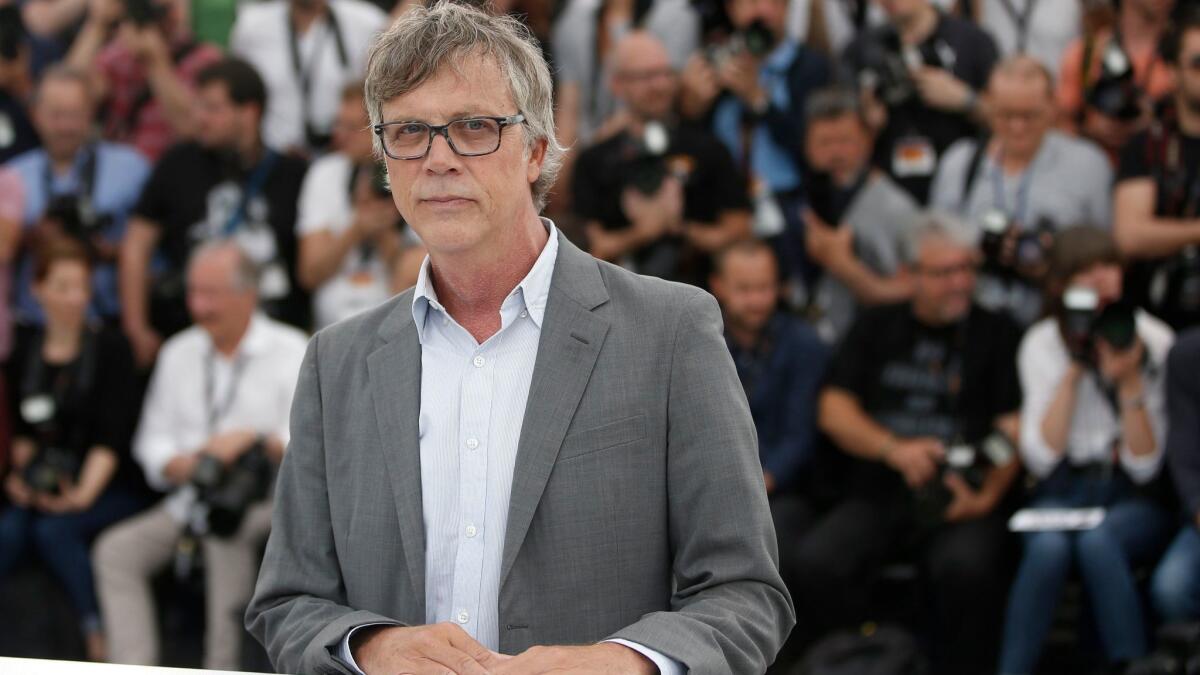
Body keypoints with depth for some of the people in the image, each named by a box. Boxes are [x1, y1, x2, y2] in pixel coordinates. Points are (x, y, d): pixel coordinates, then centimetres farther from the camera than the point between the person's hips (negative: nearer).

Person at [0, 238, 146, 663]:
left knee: (54, 530, -32)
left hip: (110, 488, -3)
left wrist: (85, 493, -24)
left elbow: (112, 436, -10)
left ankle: (101, 640, -26)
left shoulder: (108, 349, -2)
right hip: (41, 489, 3)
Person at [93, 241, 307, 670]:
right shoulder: (179, 353, 16)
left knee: (227, 537, -37)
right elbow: (152, 442, 14)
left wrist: (254, 440, -25)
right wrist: (182, 465, -7)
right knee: (116, 550, -18)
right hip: (189, 504, 5)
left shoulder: (290, 352, 1)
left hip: (266, 502, -5)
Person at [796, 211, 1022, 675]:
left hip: (959, 501, -2)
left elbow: (1013, 428, 3)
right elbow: (833, 410, 9)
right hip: (876, 497, 2)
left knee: (967, 566, -35)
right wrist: (894, 450, -9)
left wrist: (988, 495, -15)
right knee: (817, 562, -28)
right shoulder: (876, 329, 19)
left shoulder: (997, 335, 12)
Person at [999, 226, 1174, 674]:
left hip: (1134, 501, -1)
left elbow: (1144, 466, -6)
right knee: (1048, 546, -34)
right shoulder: (1041, 345, 2)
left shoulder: (1153, 342, -4)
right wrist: (1073, 373, -12)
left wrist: (1130, 382, -18)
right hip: (1063, 492, 1)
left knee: (1096, 540, -36)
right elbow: (1041, 459, -7)